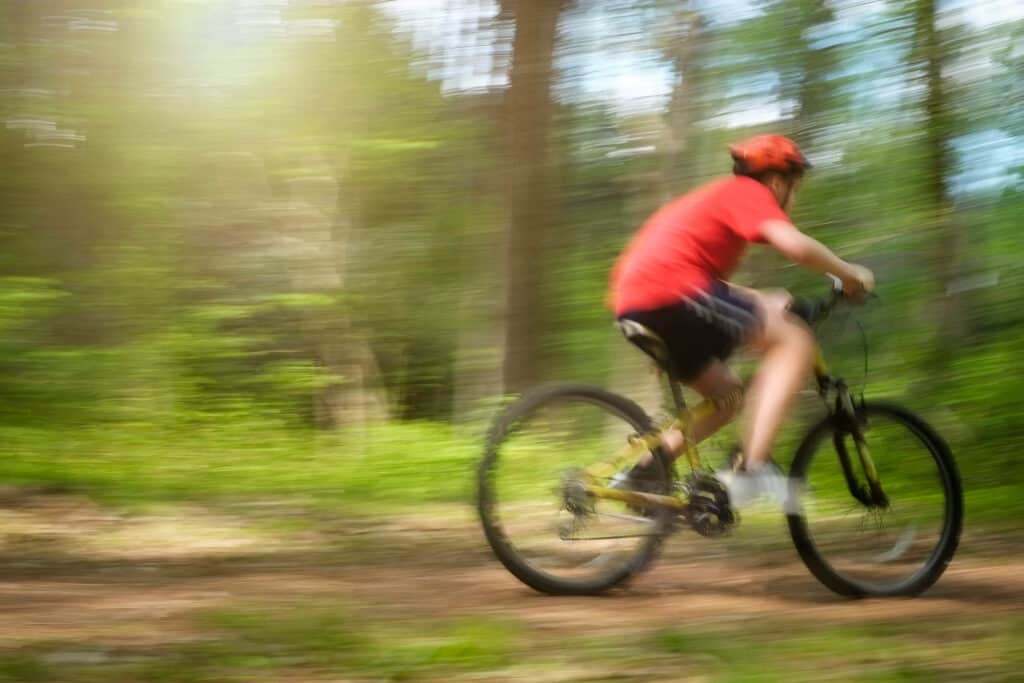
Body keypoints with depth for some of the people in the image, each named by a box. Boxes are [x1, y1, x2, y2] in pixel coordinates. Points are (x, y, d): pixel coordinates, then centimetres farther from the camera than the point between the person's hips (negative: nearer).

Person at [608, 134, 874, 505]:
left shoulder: (716, 196, 31)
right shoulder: (748, 191, 3)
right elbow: (796, 245, -14)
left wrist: (762, 301, 34)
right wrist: (849, 273, 2)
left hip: (634, 305, 10)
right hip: (670, 292, -10)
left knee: (728, 395, 24)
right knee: (795, 341, -8)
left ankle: (641, 473, 15)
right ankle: (754, 466, -20)